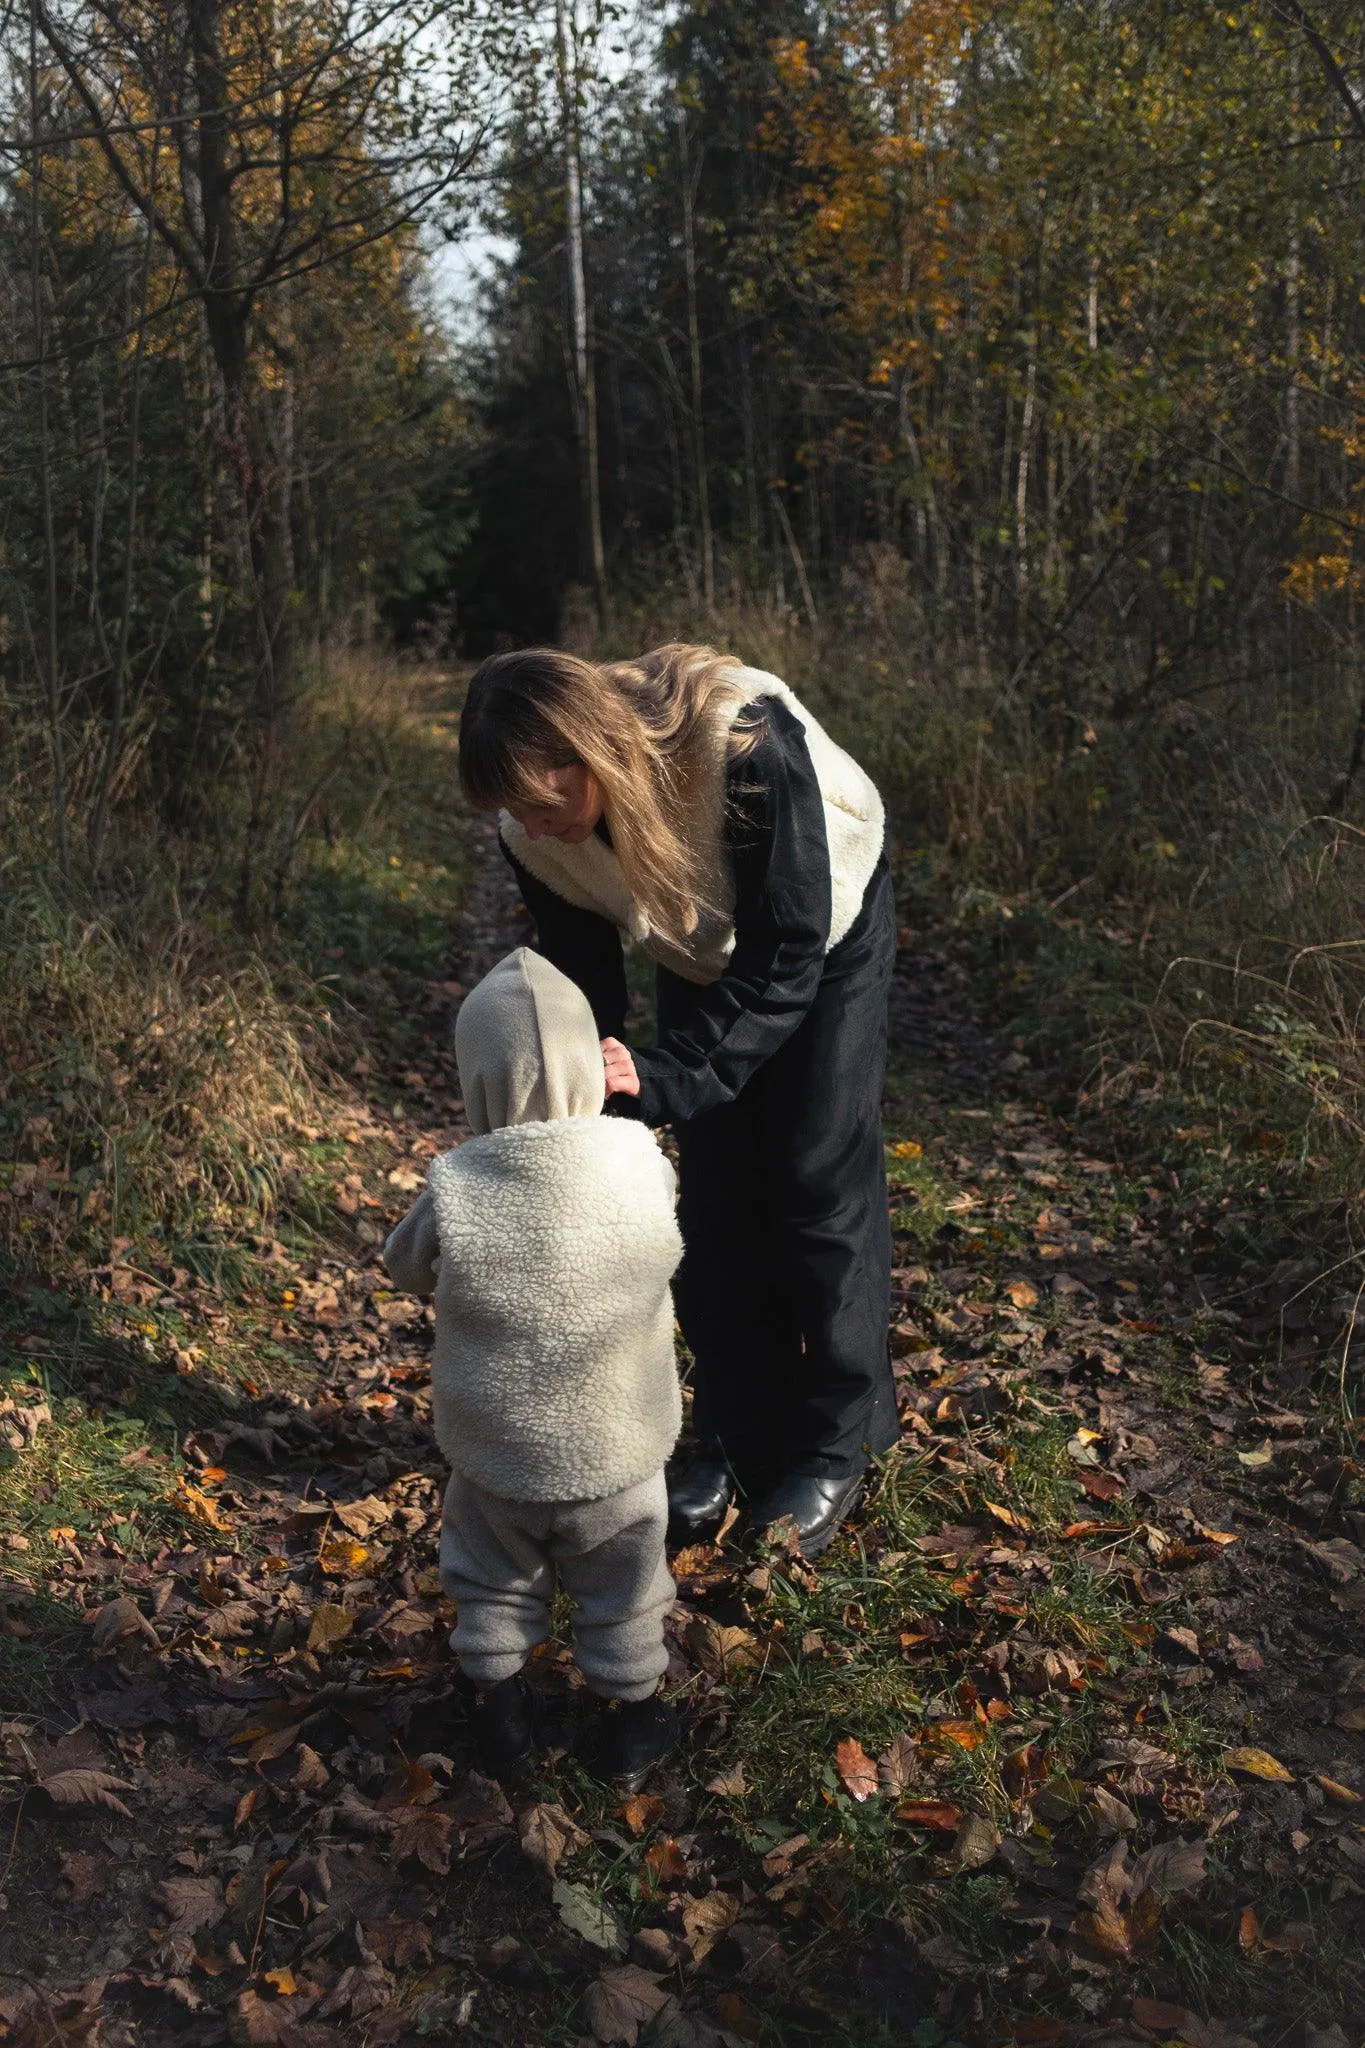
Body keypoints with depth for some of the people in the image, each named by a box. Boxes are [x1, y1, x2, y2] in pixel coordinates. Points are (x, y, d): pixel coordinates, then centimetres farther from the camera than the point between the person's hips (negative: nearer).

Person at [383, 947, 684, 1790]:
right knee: (623, 1591, 24)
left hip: (495, 1452, 0)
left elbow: (406, 1266, -3)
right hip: (614, 1453, 0)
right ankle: (630, 1723, 42)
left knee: (496, 1581, 27)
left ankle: (503, 1718, 44)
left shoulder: (455, 1191, -23)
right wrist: (621, 1110, 9)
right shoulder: (639, 1161, -23)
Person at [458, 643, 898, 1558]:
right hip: (704, 956, 4)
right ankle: (738, 1441, 17)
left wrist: (662, 1079, -43)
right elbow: (584, 989, -12)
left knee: (817, 1176, -7)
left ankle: (836, 1448, 10)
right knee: (714, 1188, 1)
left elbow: (786, 956, -36)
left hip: (829, 932, -4)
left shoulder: (745, 739, -42)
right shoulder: (536, 833, -25)